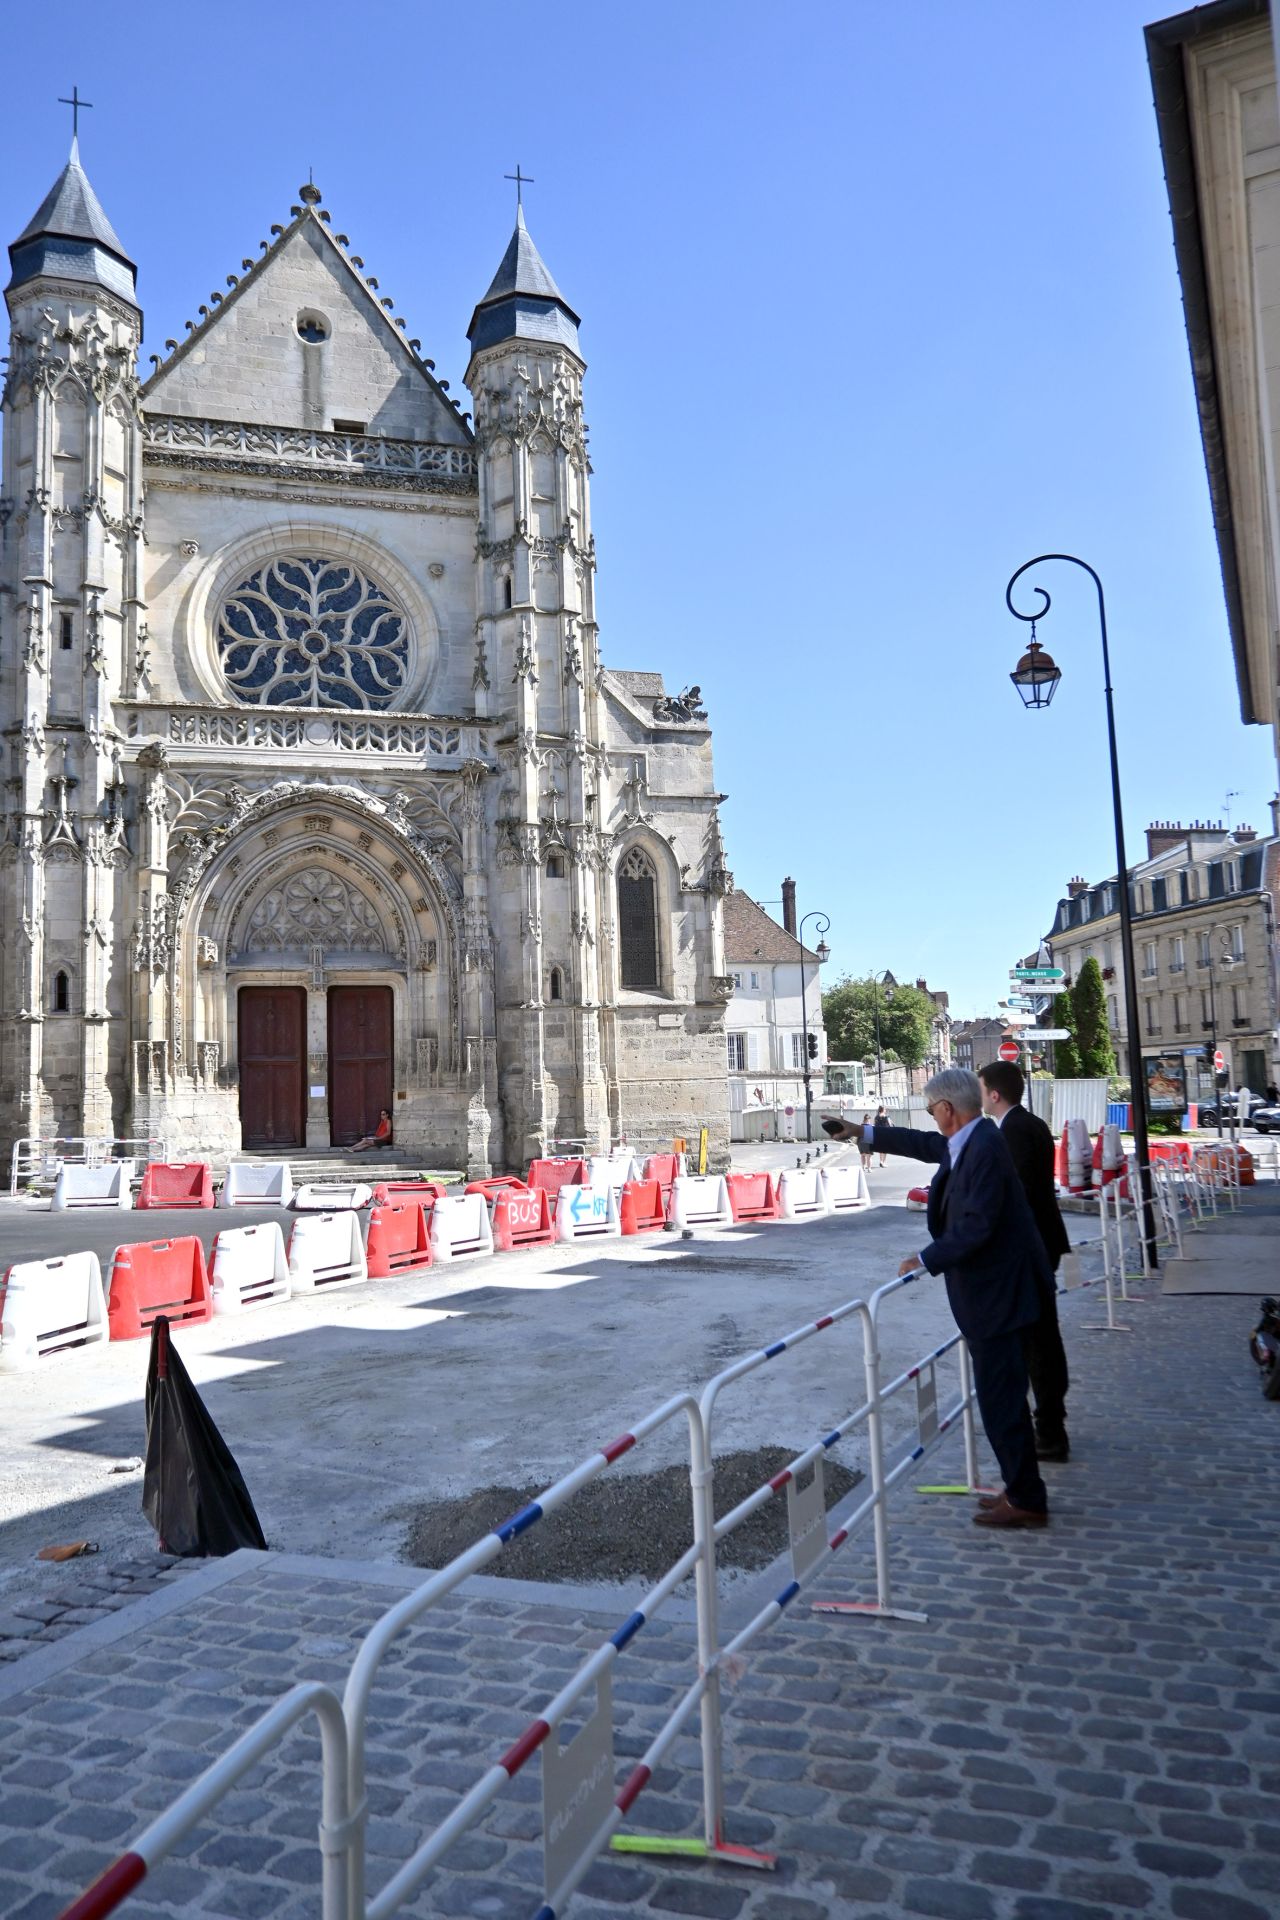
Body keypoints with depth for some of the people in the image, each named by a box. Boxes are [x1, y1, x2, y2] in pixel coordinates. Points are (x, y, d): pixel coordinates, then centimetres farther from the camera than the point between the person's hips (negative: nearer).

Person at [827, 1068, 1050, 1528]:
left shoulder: (984, 1149, -24)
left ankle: (1026, 1500, 12)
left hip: (993, 1292, -10)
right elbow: (926, 1145, 25)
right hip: (989, 1288, 10)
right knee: (1001, 1395, 18)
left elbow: (976, 1227, -27)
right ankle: (1021, 1489, 30)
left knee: (1001, 1398, 0)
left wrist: (927, 1260, -17)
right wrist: (864, 1132, 29)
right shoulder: (968, 1140, 6)